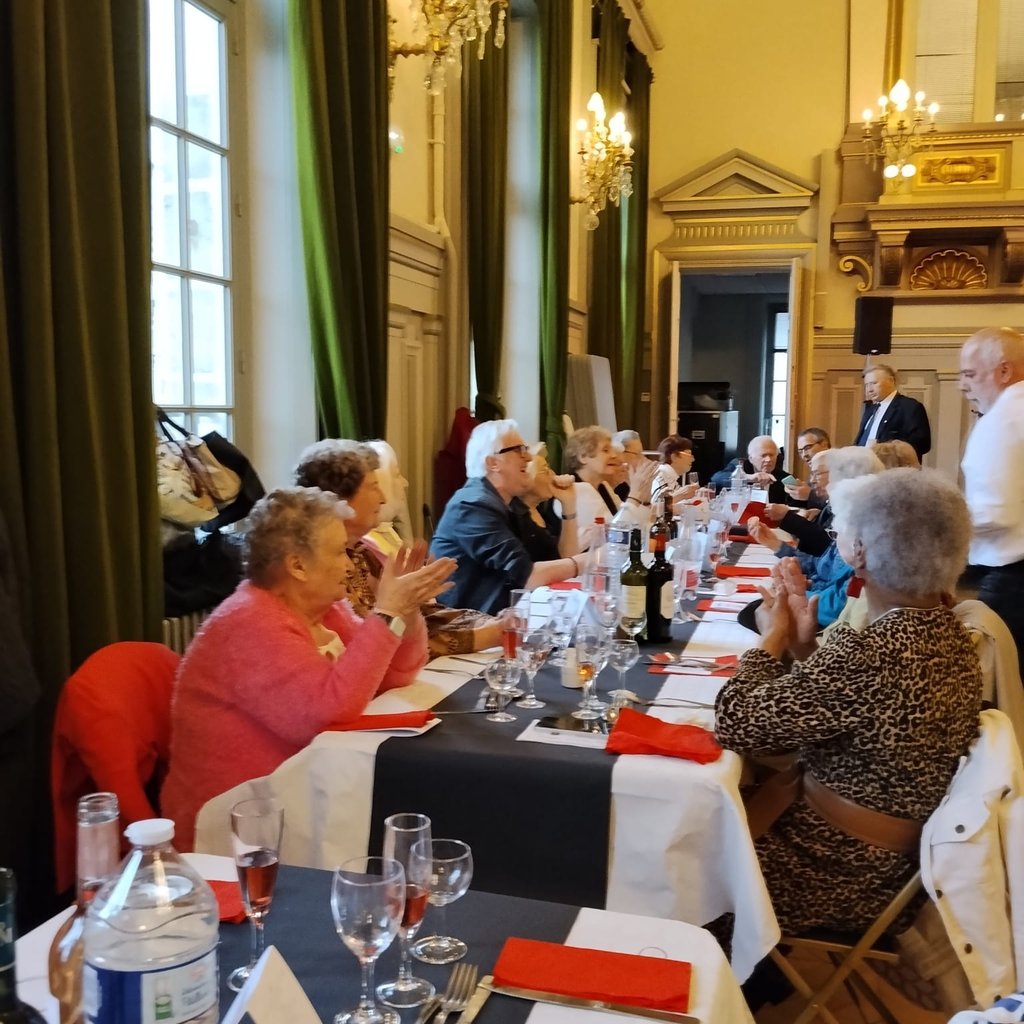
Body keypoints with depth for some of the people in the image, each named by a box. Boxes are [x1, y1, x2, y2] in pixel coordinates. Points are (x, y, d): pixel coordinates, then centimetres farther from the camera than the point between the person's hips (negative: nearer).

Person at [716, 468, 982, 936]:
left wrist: (772, 637, -11)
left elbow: (734, 723, -24)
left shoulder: (868, 654, -33)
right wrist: (804, 643, -6)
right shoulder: (947, 633, -4)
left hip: (839, 872, -8)